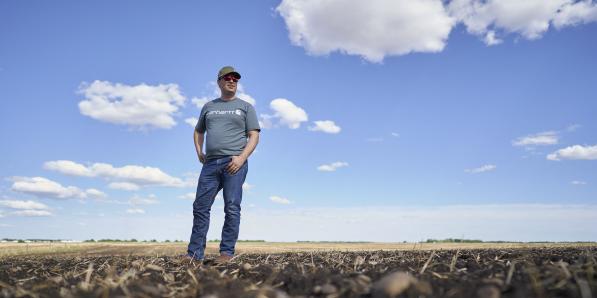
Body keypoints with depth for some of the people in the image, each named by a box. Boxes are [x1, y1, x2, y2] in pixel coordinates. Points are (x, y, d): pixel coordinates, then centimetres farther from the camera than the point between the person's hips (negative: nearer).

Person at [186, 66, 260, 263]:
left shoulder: (245, 107, 11)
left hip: (234, 163, -3)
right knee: (200, 207, 0)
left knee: (232, 208, -6)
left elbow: (254, 136, 3)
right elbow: (198, 131, 32)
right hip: (210, 163, 4)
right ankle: (194, 253, 4)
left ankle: (227, 253, -1)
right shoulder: (208, 106, 21)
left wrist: (241, 158, -12)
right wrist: (199, 152, 15)